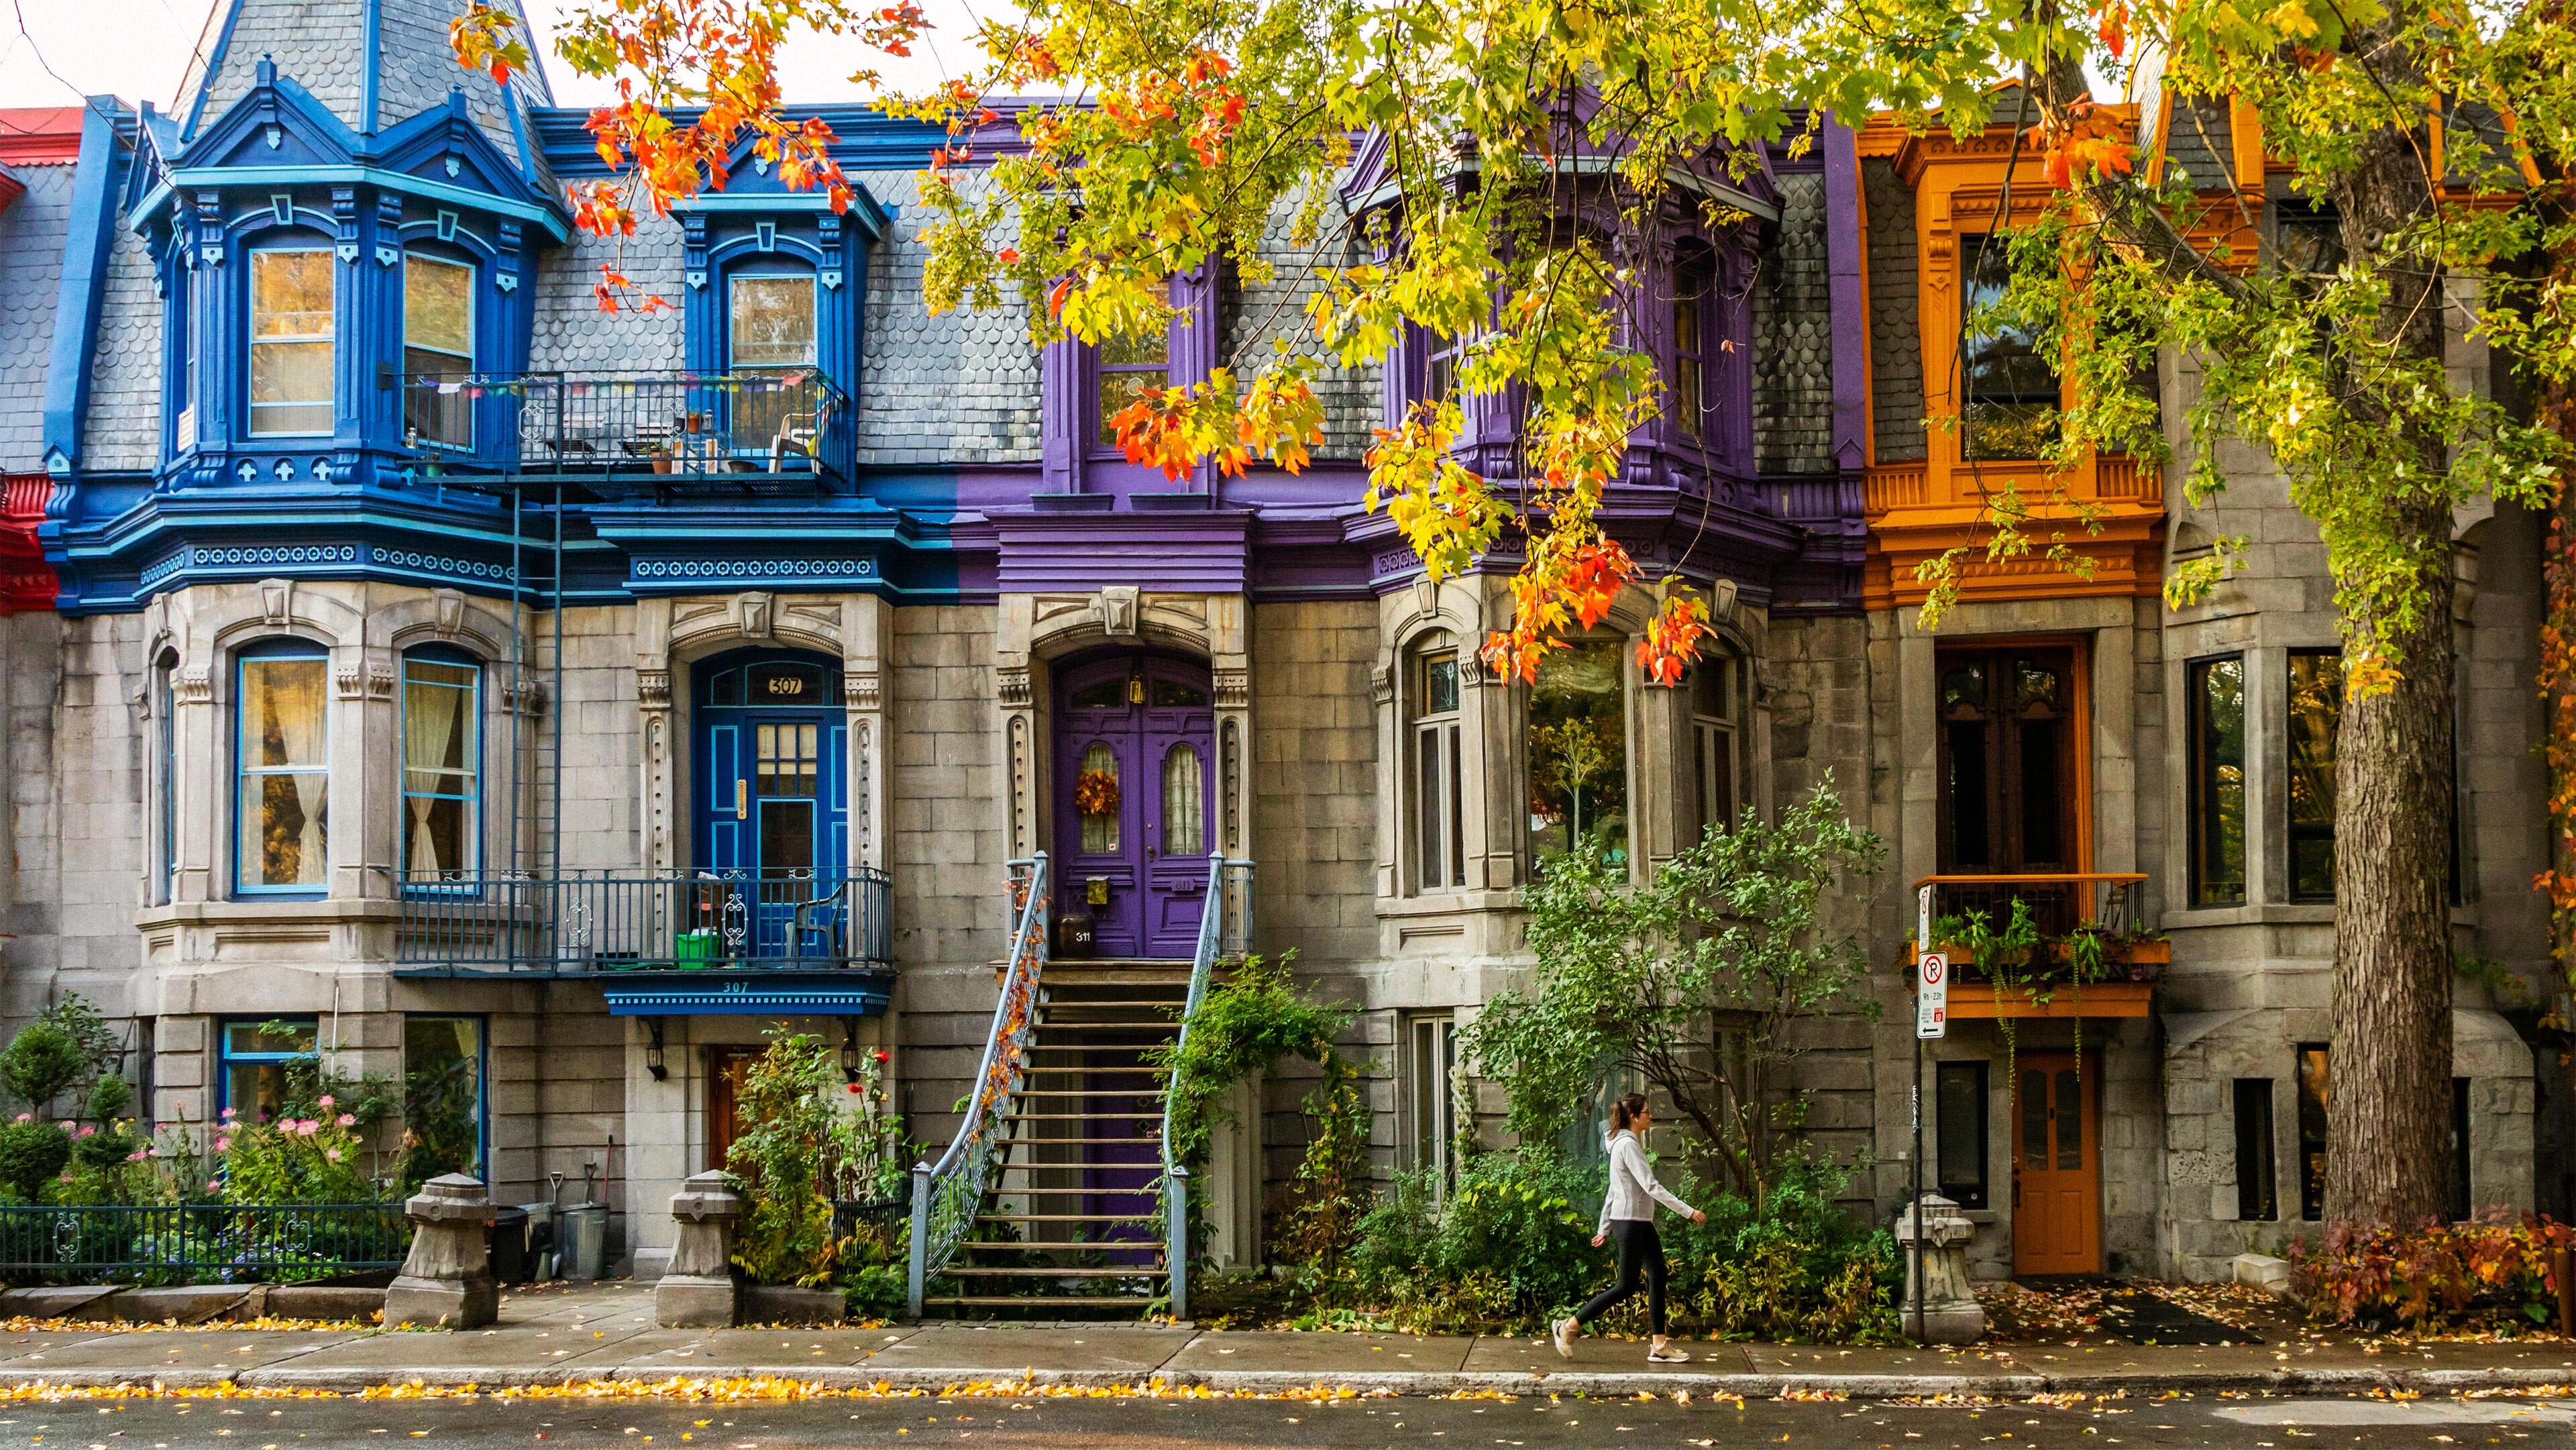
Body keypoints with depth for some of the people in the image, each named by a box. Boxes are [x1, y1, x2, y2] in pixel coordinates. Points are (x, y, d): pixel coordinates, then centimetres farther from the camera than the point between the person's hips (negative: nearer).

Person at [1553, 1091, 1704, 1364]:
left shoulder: (1628, 1143, 15)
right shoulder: (1628, 1145, -16)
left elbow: (1613, 1190, 19)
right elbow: (1651, 1187, -22)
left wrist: (1604, 1229, 22)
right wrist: (1689, 1211, -22)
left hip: (1641, 1223, 10)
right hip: (1630, 1222, -10)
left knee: (1657, 1279, 5)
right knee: (1627, 1285, -4)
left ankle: (1660, 1346, 6)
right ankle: (1569, 1327, 3)